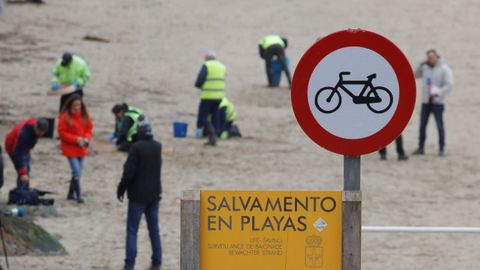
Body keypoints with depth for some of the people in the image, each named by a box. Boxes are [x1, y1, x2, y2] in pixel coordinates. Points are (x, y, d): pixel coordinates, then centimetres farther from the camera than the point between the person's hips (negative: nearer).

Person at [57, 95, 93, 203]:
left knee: (78, 172, 11)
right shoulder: (65, 117, -12)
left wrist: (87, 138, -11)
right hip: (70, 149, -5)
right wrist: (76, 139, -20)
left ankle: (71, 194, 25)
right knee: (76, 172, -12)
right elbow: (62, 133, -12)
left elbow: (89, 129, 10)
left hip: (82, 149, 5)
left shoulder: (85, 116, 3)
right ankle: (78, 195, -7)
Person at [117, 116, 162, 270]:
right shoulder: (157, 147, 2)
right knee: (154, 230, 11)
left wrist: (121, 190, -5)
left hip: (138, 195, -6)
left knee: (132, 230, 0)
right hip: (154, 194, 6)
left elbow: (128, 172, -17)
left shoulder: (136, 148, -18)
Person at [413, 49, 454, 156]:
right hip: (426, 101, 5)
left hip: (437, 102, -5)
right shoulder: (426, 68, 9)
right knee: (422, 125, 5)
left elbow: (449, 85, -10)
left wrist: (438, 93, -21)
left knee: (440, 125, -3)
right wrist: (421, 65, 5)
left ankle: (441, 148, 2)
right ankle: (421, 147, 11)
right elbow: (416, 74, 20)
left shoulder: (444, 69, -6)